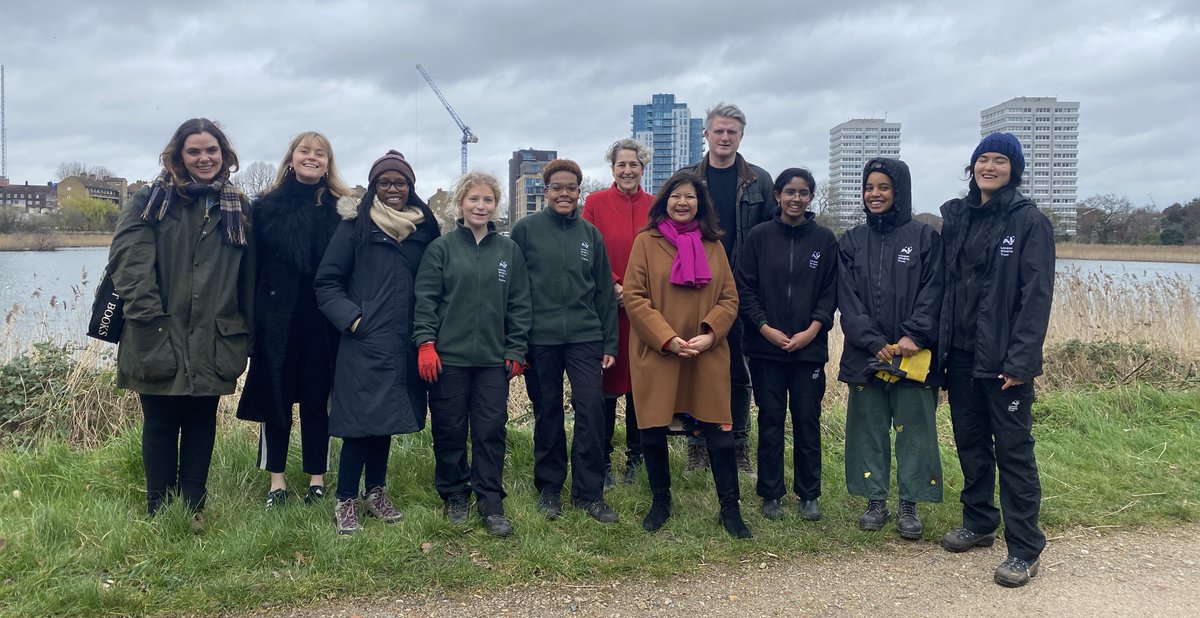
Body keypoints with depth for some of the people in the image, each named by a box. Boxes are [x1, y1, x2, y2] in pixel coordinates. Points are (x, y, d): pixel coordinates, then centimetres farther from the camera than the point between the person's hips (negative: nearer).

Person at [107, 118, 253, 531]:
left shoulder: (237, 208, 10)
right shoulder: (151, 201, 2)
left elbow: (247, 278, 10)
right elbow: (128, 261, -9)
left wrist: (244, 334, 6)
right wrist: (148, 318, -17)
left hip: (212, 342, 2)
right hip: (160, 341, -2)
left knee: (202, 423, 10)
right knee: (161, 425, 9)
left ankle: (194, 507, 23)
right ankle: (159, 511, 21)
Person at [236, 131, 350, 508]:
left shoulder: (341, 209, 2)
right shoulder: (267, 207, 4)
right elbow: (251, 266, 2)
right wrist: (250, 316, -4)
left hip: (321, 321, -1)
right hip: (277, 319, 1)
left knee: (316, 398, 8)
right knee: (277, 396, 8)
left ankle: (316, 477, 20)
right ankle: (276, 479, 20)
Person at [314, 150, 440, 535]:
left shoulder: (425, 227, 8)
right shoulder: (356, 226, -3)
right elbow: (327, 282, -3)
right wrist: (351, 318, -13)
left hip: (404, 345, 4)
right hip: (364, 344, -4)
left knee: (386, 419, 13)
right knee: (360, 422, -3)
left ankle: (375, 493, 27)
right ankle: (345, 501, 11)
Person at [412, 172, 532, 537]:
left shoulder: (509, 250, 7)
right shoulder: (442, 247, 1)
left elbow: (519, 305, 7)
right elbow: (425, 298, -2)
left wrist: (516, 352, 3)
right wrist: (425, 343, -10)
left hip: (493, 359, 1)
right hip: (448, 356, -1)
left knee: (491, 430, 3)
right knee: (450, 429, 7)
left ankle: (491, 501, 13)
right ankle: (454, 494, 23)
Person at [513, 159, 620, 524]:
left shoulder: (591, 234, 9)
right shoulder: (526, 229, 0)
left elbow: (604, 292, 10)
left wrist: (610, 342, 7)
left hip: (585, 337, 2)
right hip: (540, 339, -2)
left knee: (592, 409, -4)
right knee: (547, 414, 8)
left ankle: (589, 491, 10)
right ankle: (549, 487, 24)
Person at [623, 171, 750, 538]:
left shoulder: (713, 245, 9)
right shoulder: (646, 242, 0)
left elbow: (729, 299, 7)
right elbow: (634, 297, -5)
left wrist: (709, 334, -10)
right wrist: (668, 339, -14)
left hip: (708, 355, 2)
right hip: (656, 353, -1)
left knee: (719, 430, 1)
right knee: (653, 431, 6)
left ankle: (730, 507, 16)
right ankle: (661, 502, 26)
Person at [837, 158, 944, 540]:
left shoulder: (924, 237, 2)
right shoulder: (852, 241, 8)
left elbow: (932, 294, -4)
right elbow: (848, 301, 1)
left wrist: (913, 337, -16)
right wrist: (875, 343, -10)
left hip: (913, 354, -2)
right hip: (865, 354, 2)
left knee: (914, 428, 1)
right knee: (868, 428, 7)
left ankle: (909, 506, 12)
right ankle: (875, 502, 18)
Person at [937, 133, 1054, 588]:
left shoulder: (1030, 222, -7)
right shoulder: (956, 217, 10)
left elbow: (1036, 295, -12)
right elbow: (945, 283, 10)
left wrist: (1020, 359, -18)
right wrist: (941, 343, 4)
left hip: (1004, 358, -5)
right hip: (961, 353, 6)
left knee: (1013, 448, 0)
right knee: (969, 441, 15)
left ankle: (1024, 549, 9)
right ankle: (978, 523, 31)